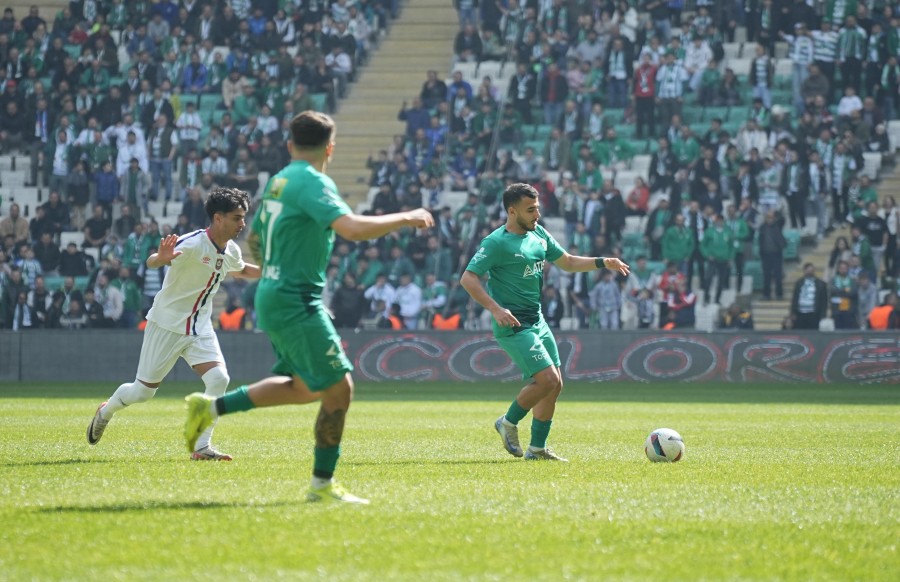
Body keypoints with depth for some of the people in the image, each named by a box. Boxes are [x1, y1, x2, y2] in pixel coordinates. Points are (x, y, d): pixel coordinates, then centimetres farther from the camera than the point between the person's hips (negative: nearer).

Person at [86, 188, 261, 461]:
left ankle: (201, 446, -10)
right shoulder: (193, 244, -24)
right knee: (143, 391, 5)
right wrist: (161, 258, -58)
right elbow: (151, 263, -35)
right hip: (167, 324, -6)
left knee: (219, 379, -17)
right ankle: (105, 412, 37)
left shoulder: (231, 251, 0)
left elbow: (242, 270, 25)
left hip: (200, 328, 6)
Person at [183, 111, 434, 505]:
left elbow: (255, 241, 25)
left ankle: (211, 407, 18)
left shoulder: (278, 182, 13)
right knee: (338, 387, -4)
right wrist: (405, 218, -18)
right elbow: (354, 228, -29)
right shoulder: (313, 183, -15)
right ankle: (323, 484, 3)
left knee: (304, 387, 19)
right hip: (295, 302, -10)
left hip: (273, 295, 10)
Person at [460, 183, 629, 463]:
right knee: (547, 379, -17)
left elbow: (567, 262, 21)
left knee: (553, 385, 8)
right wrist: (496, 309, -29)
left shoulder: (538, 234, 10)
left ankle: (537, 448, 18)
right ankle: (509, 423, 4)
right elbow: (468, 278, -19)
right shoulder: (497, 243, -15)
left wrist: (602, 262, 7)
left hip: (537, 321, 9)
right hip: (513, 325, -9)